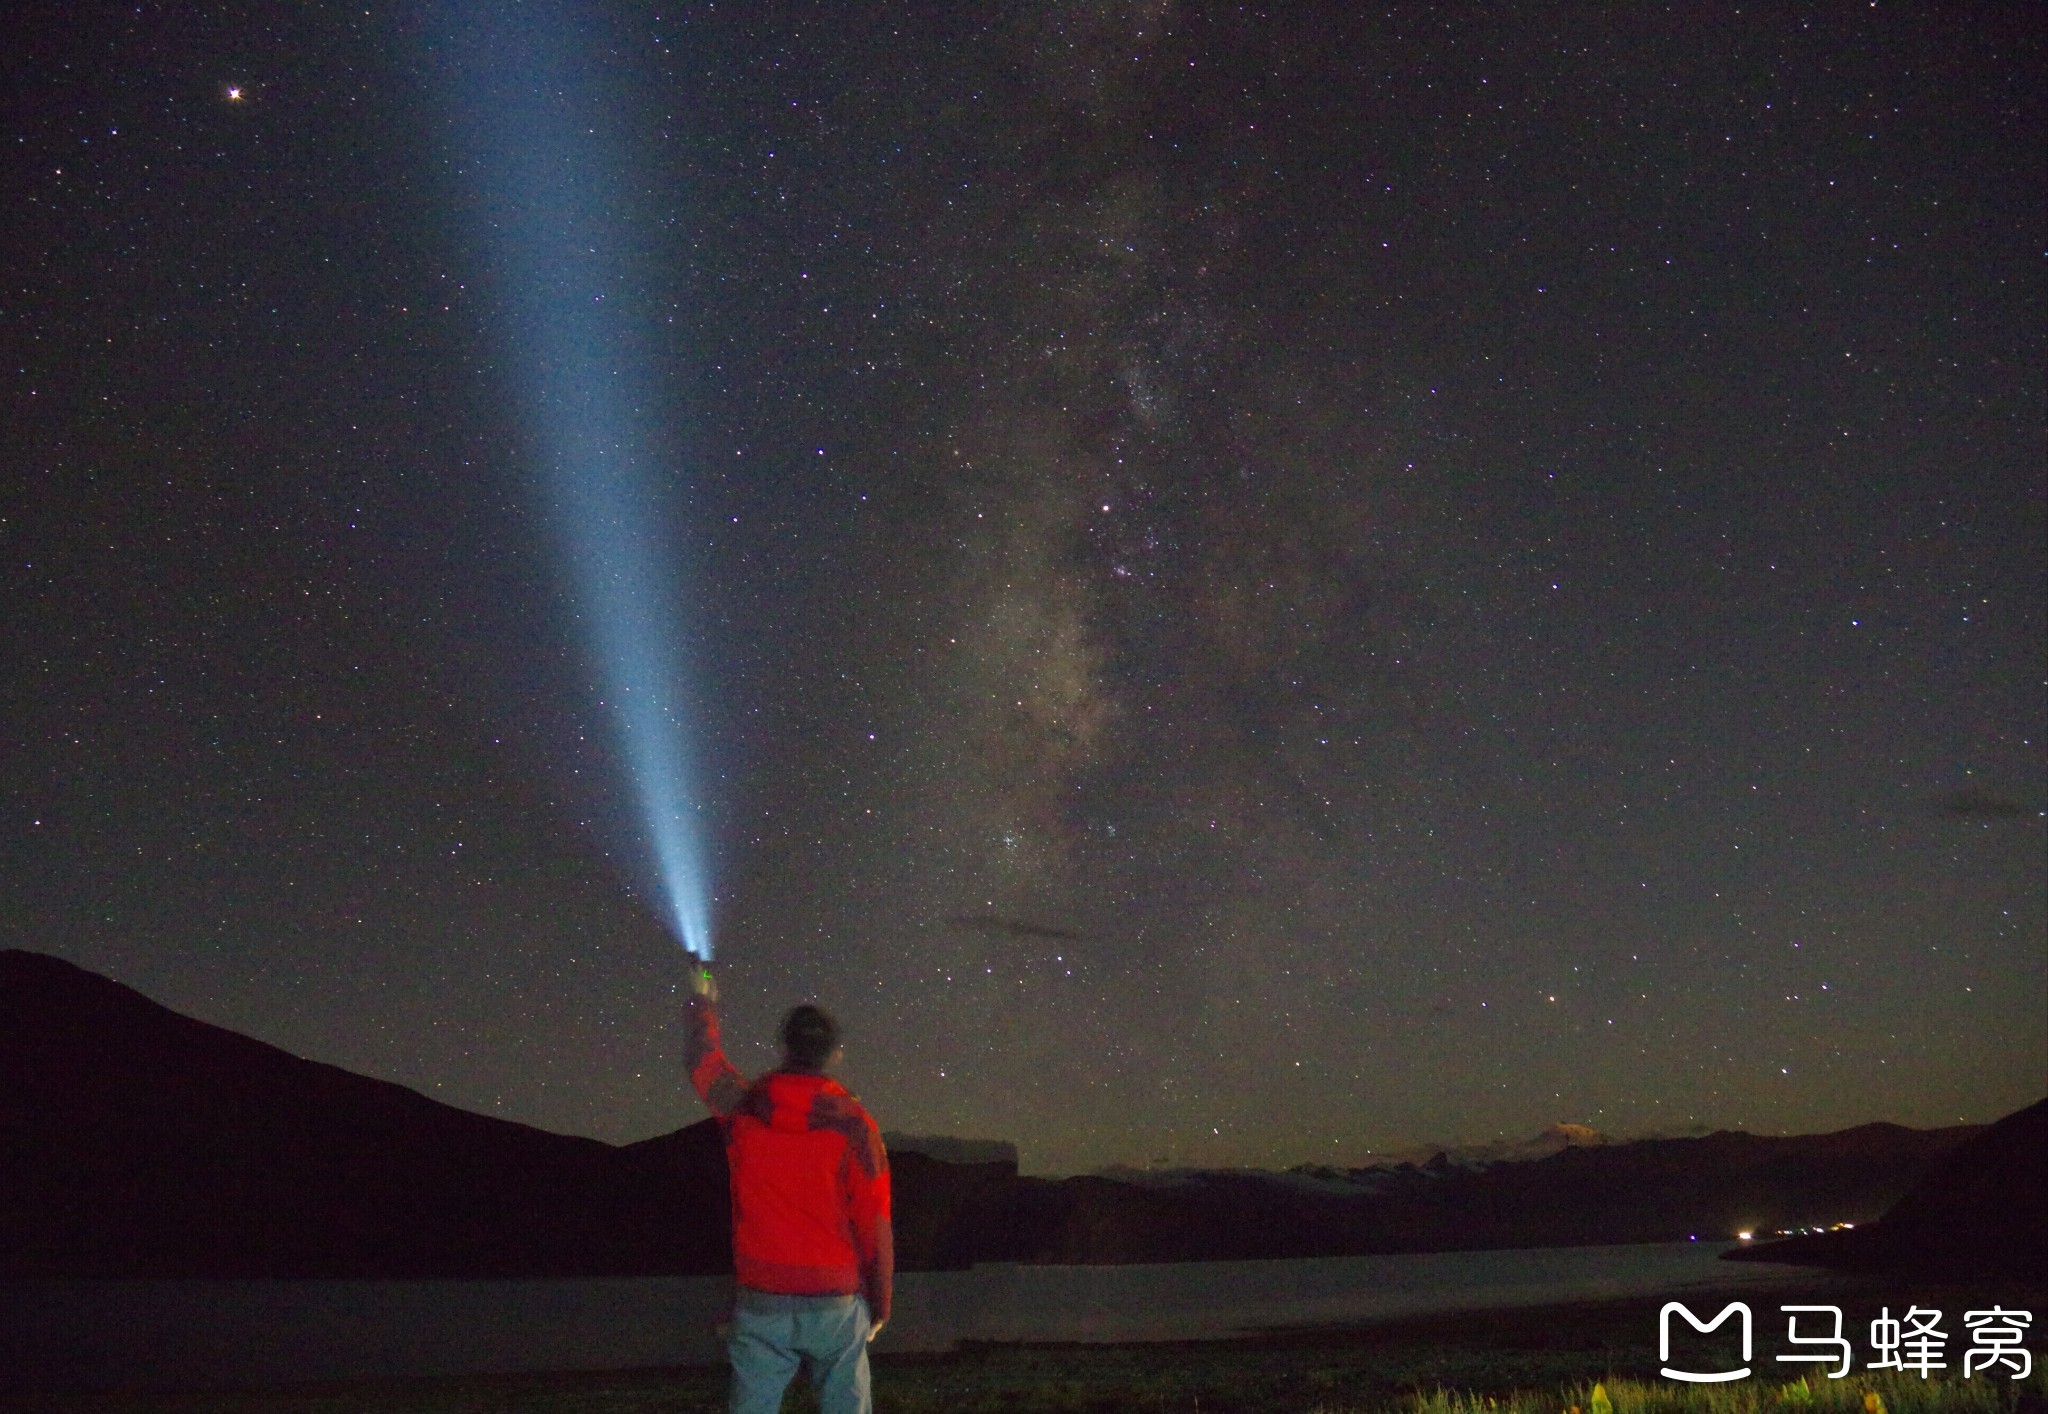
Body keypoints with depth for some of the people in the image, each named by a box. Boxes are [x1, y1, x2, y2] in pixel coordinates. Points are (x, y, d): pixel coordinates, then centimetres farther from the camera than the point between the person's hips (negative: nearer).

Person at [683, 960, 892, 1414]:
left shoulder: (743, 1108, -4)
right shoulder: (854, 1125, -11)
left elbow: (703, 1060, 17)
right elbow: (876, 1229, -8)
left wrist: (702, 1003, 35)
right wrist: (880, 1306, 6)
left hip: (760, 1304, 2)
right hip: (836, 1306, -2)